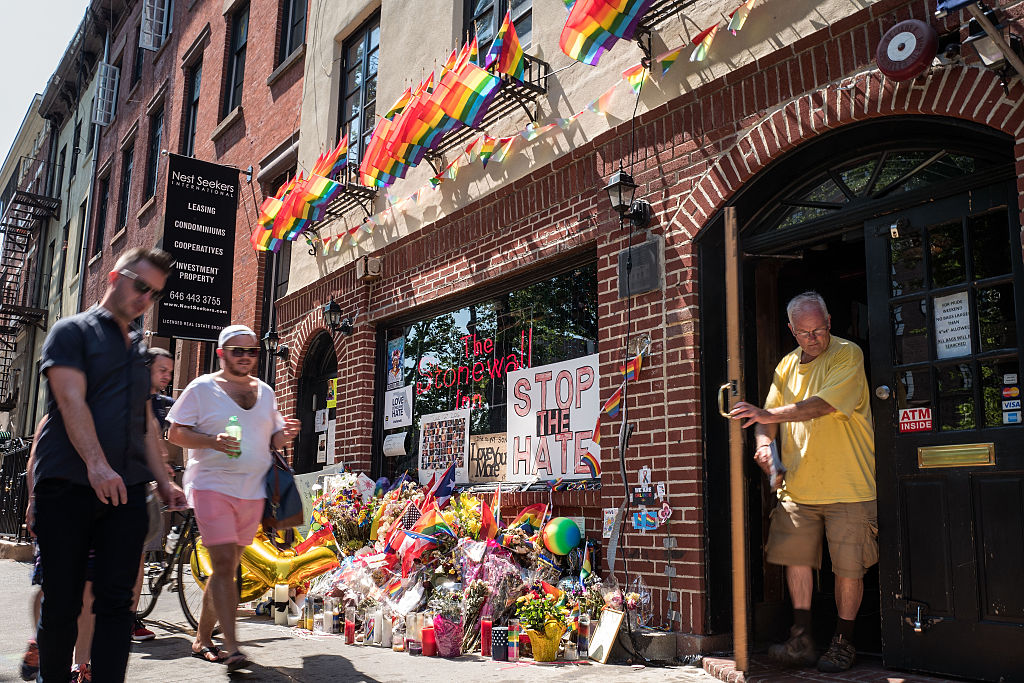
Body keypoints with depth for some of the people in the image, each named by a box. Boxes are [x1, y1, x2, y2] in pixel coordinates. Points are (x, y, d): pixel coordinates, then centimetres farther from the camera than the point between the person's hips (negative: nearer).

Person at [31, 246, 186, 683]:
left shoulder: (139, 349, 22)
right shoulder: (73, 331, 4)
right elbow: (72, 401, -11)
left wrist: (163, 481, 13)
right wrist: (97, 464, -25)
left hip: (126, 490, 5)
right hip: (67, 484, -5)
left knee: (116, 602, -1)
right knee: (61, 602, 2)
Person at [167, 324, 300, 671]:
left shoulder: (265, 392, 14)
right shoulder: (202, 388, -1)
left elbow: (271, 439, 19)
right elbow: (175, 433, -3)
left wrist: (285, 435, -4)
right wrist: (213, 441, -20)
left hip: (252, 490, 5)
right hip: (212, 486, -5)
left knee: (227, 567, 11)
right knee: (224, 564, -13)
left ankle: (202, 638, 25)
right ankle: (232, 648, -12)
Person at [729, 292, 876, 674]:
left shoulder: (847, 355, -6)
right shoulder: (788, 366, 13)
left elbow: (821, 405, -20)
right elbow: (769, 417, 15)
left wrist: (768, 414, -23)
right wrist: (763, 442, -7)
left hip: (848, 485, -5)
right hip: (798, 485, 5)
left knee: (849, 567, 2)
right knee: (796, 559, 3)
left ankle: (843, 643, 17)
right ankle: (801, 639, 13)